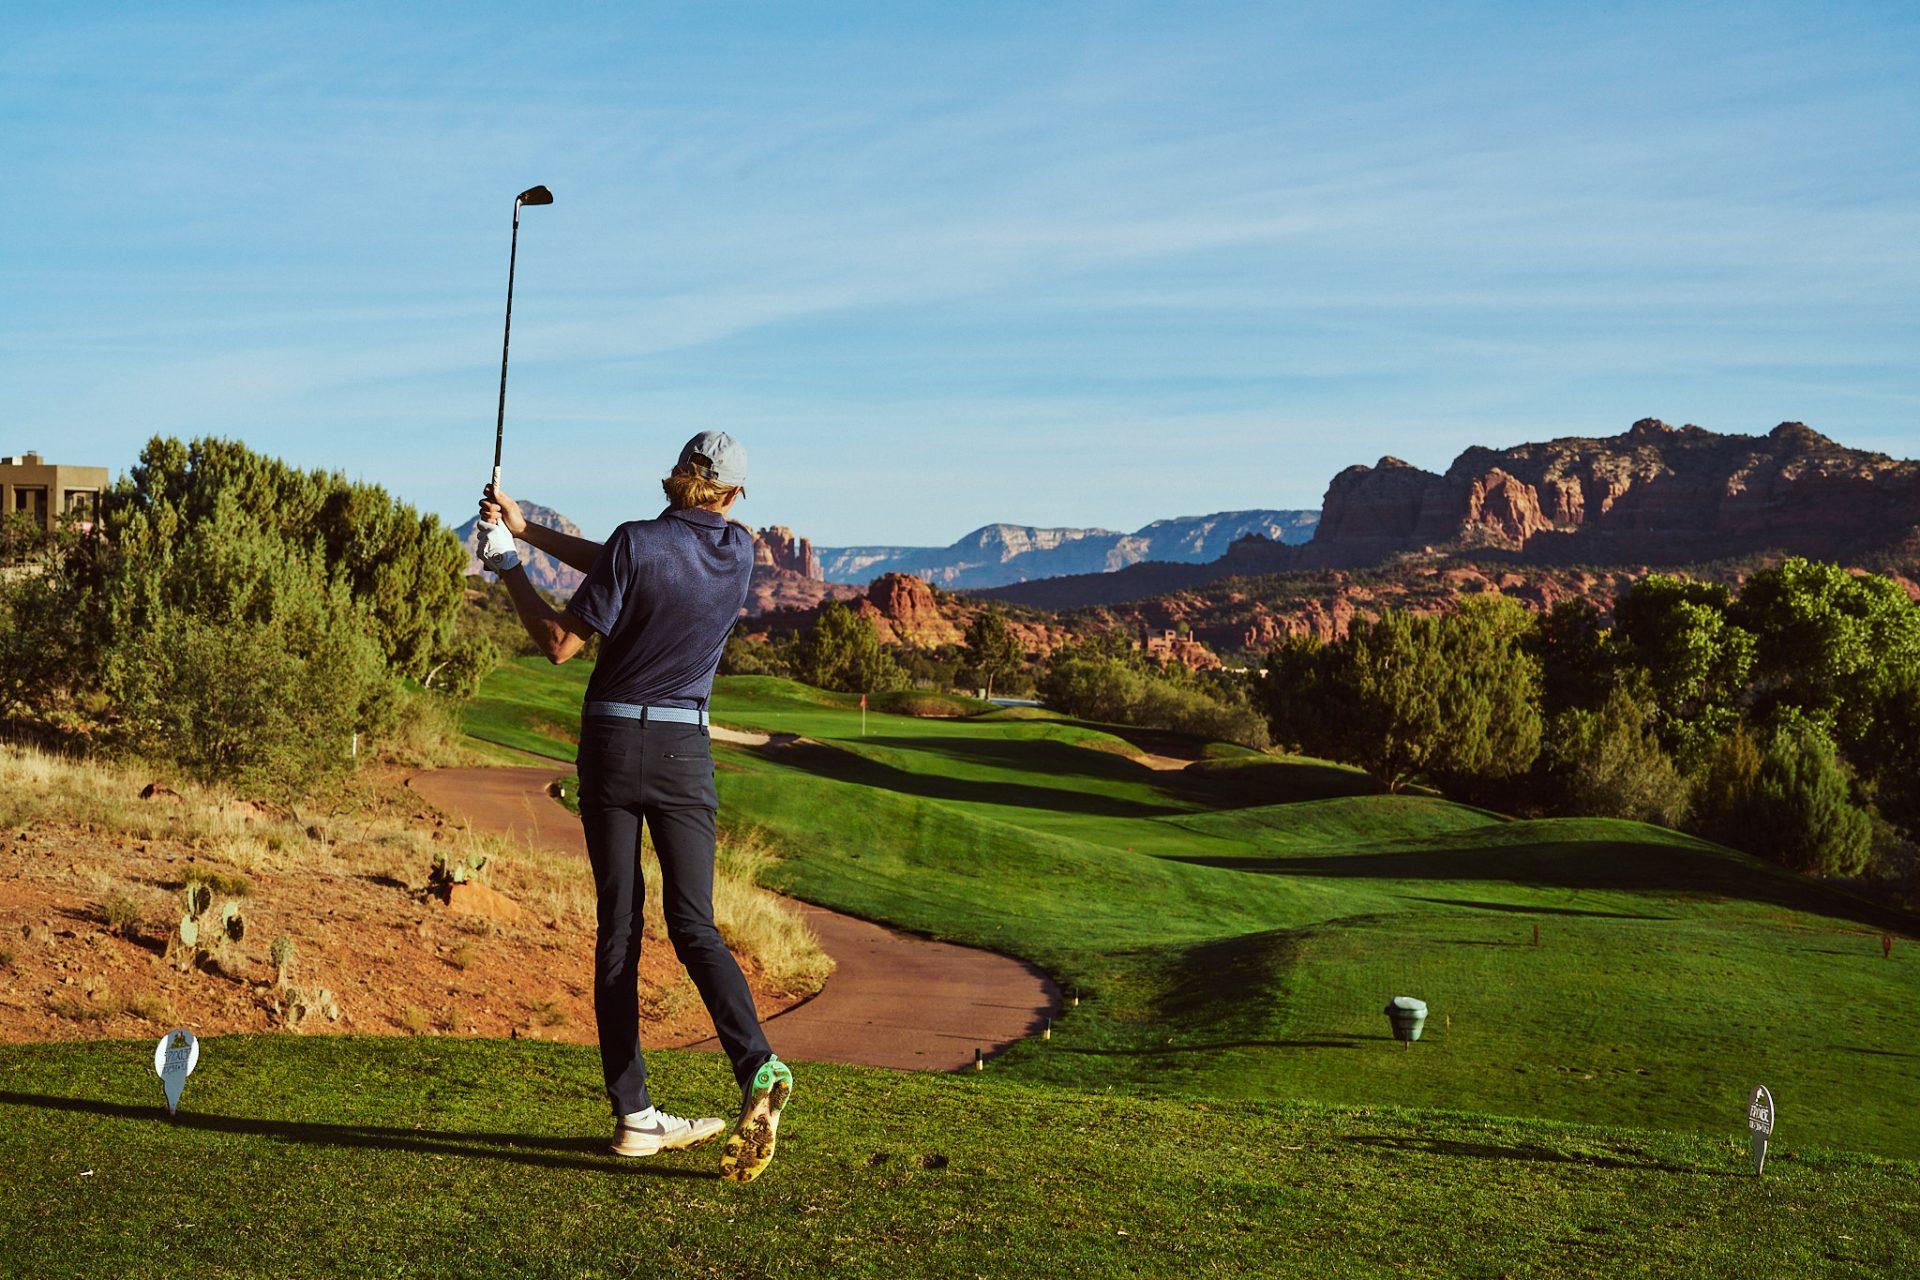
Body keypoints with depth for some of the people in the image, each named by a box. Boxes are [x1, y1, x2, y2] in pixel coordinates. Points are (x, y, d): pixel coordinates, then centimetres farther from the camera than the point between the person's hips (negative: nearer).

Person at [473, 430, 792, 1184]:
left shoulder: (637, 543, -10)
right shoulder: (739, 552, 4)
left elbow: (560, 644, -8)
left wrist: (506, 564, 2)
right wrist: (526, 529, 12)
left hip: (611, 744, -2)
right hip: (684, 751, 2)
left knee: (617, 930, 5)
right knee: (693, 924, 3)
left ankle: (633, 1116, 6)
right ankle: (757, 1069, -20)